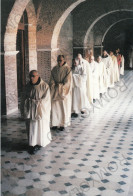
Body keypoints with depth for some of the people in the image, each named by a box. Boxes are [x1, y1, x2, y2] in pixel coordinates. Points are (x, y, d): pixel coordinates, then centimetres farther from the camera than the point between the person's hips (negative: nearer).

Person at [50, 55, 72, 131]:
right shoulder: (54, 69, 8)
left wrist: (60, 85, -11)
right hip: (55, 91, 4)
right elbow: (52, 80, 7)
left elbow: (67, 81, -8)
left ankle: (63, 124, 7)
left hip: (64, 91, -4)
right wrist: (54, 85, -9)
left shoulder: (67, 69, -4)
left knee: (64, 107, 1)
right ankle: (55, 123, 10)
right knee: (55, 107, 3)